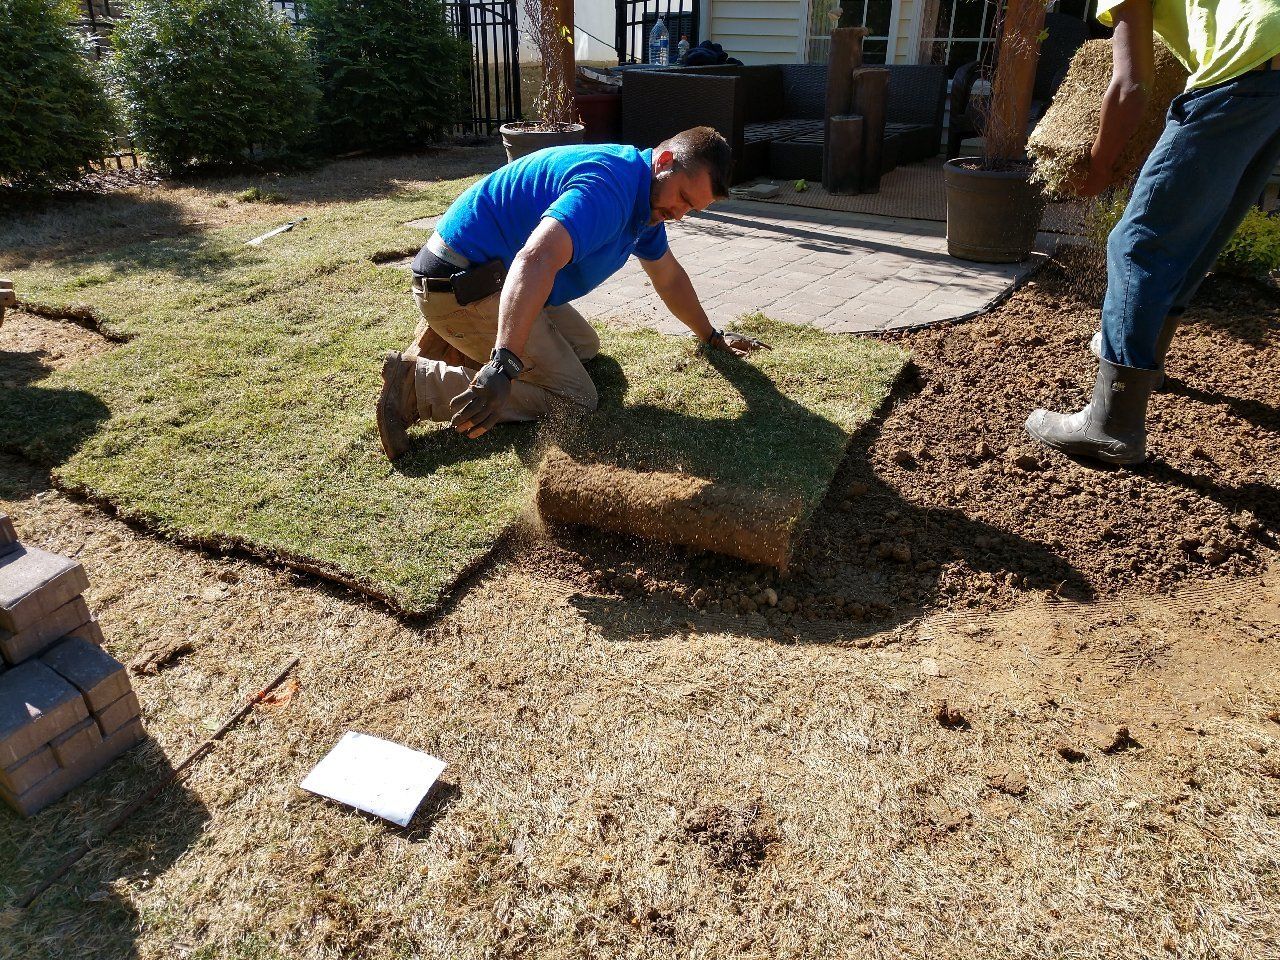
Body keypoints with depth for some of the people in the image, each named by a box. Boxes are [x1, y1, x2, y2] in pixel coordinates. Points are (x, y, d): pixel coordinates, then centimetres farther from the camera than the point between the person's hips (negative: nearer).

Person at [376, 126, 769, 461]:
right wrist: (503, 366, -51)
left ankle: (449, 343, 15)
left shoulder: (647, 196, 10)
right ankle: (419, 381, -13)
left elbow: (669, 277, 26)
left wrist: (711, 336, 33)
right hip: (461, 285, -10)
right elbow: (537, 260, -41)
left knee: (584, 345, 22)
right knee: (574, 397, -11)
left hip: (494, 276, 11)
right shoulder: (610, 186, -24)